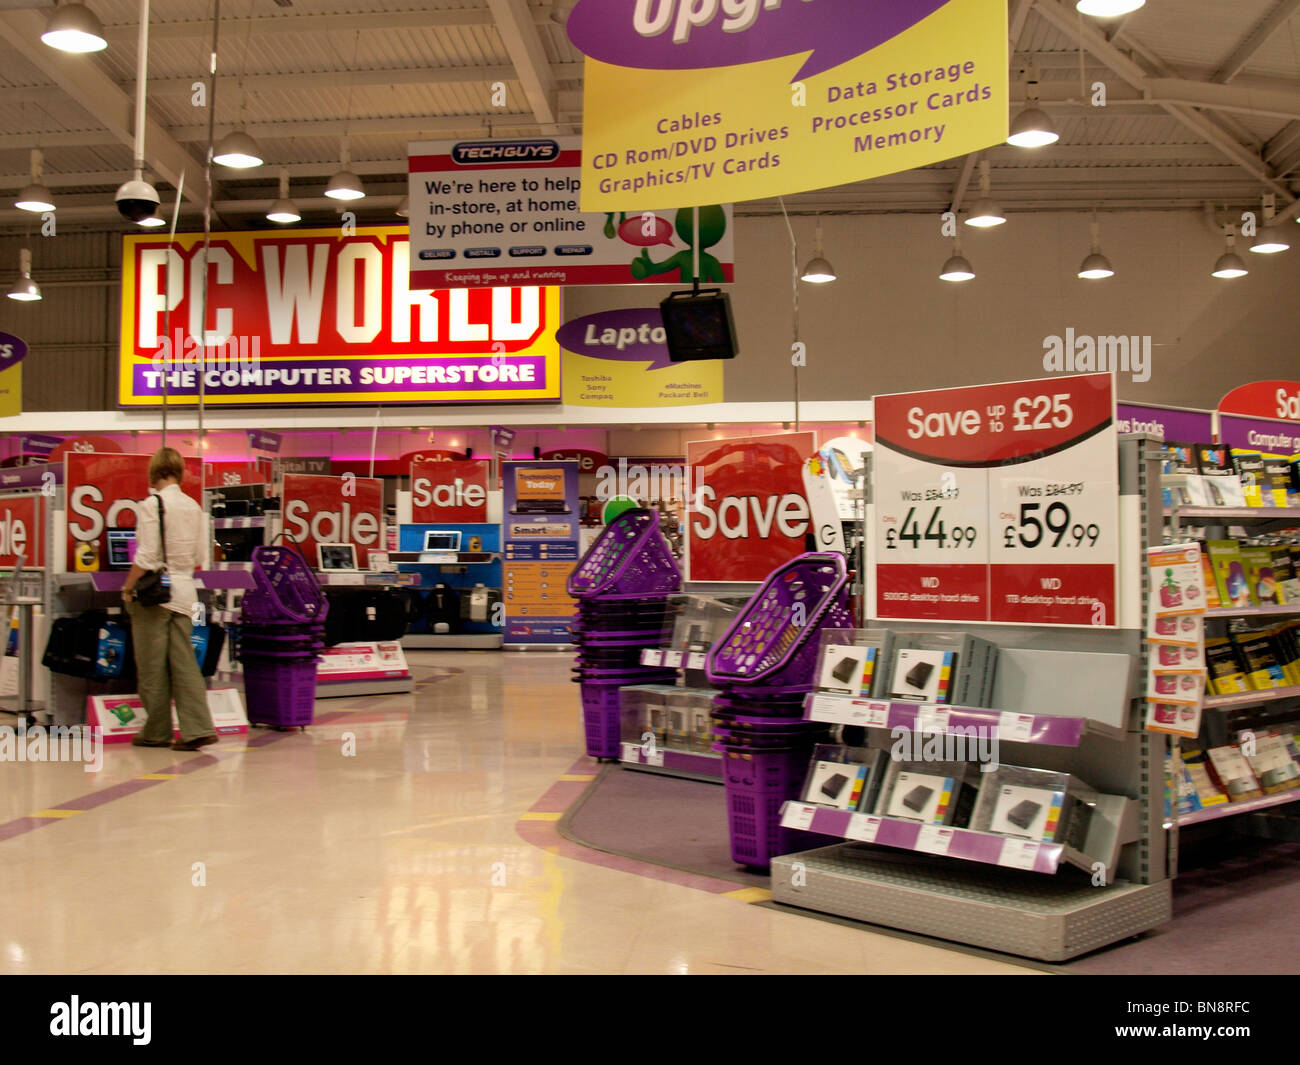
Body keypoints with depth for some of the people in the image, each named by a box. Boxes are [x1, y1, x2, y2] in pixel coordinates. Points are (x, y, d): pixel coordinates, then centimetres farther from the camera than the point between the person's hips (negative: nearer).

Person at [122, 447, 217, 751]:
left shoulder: (151, 504, -11)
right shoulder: (194, 507, 8)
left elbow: (146, 556, -15)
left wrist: (128, 589, -5)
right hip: (184, 590, 6)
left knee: (152, 667, 5)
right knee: (184, 663, 5)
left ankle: (157, 732, 13)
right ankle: (197, 728, -2)